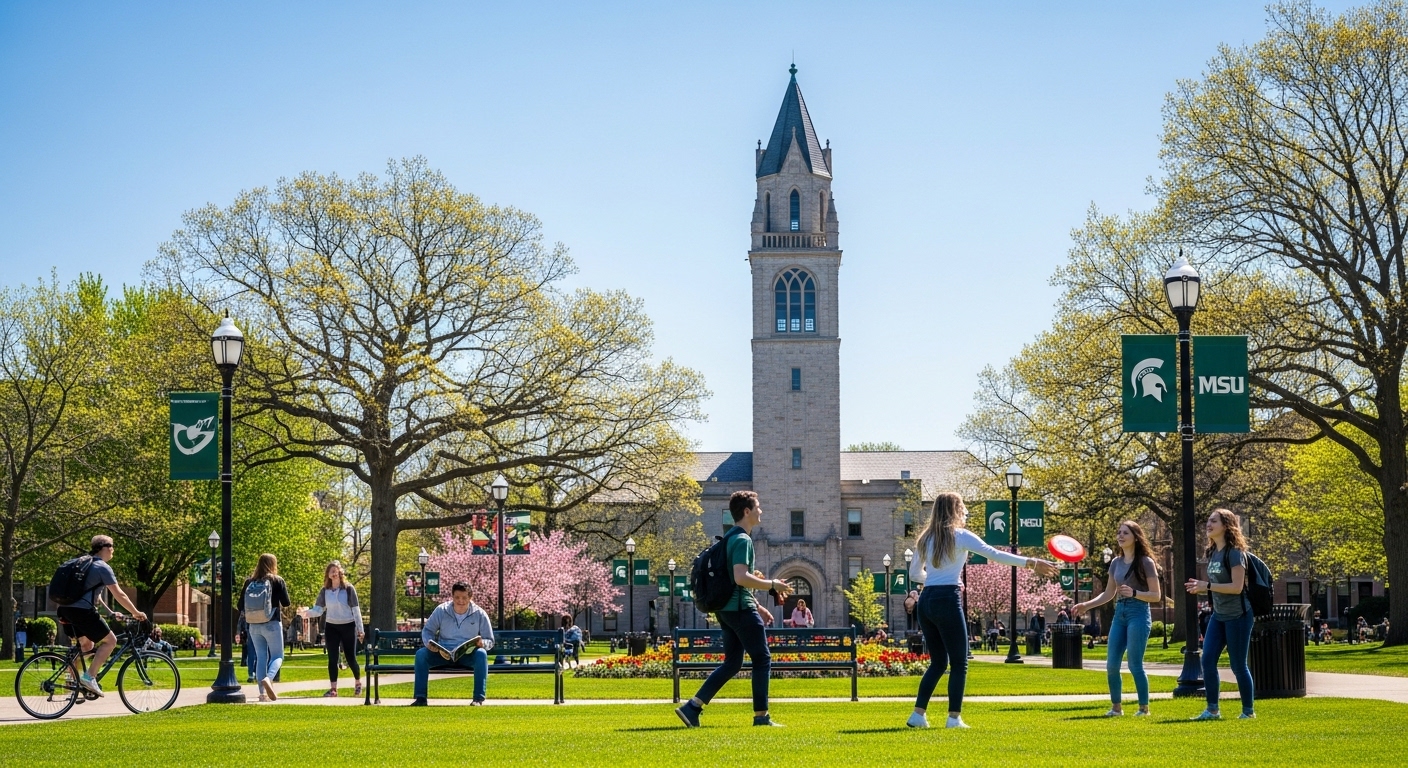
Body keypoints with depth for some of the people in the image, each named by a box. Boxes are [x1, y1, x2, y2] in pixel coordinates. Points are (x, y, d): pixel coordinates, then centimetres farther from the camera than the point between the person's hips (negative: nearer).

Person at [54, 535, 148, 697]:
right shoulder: (103, 567, -7)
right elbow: (119, 595, -8)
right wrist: (136, 613, 1)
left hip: (67, 609, 9)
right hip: (82, 610, -9)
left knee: (87, 644, 24)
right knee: (110, 640, -1)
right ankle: (89, 677, -9)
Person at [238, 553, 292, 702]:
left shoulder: (249, 582, 4)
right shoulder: (277, 581, -5)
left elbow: (241, 606, 5)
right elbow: (286, 603, -6)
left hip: (254, 626, 4)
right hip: (272, 624, -4)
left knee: (261, 657, 10)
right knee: (277, 656, 3)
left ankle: (263, 693, 4)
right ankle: (268, 678, -26)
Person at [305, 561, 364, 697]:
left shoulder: (348, 589, -6)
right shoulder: (324, 591, 2)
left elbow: (356, 609, -5)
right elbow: (318, 610, -1)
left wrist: (360, 629, -8)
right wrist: (307, 612, -23)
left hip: (348, 626, -2)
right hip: (331, 627, 2)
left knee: (351, 658, 3)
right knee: (332, 659, -1)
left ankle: (358, 683, 27)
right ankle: (333, 688, 2)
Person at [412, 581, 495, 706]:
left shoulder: (479, 614, 1)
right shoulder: (441, 610, 3)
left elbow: (490, 642, 5)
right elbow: (427, 630, 8)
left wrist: (482, 643, -21)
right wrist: (431, 644, -15)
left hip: (468, 656, -1)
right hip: (443, 654, 1)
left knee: (481, 654, -34)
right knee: (421, 654, -25)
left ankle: (479, 699, -35)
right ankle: (420, 698, -24)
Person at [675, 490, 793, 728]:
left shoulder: (729, 538, 18)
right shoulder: (742, 540, -14)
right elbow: (741, 578, -25)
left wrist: (757, 606, 26)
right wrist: (772, 585, -16)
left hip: (727, 608, 10)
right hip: (741, 609, -10)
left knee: (731, 663, 12)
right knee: (762, 659, 1)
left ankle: (692, 707, 5)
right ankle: (761, 715, 4)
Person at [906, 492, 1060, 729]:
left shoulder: (926, 539, 14)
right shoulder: (960, 536, -3)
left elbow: (915, 574, 20)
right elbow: (995, 555, -8)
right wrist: (1033, 563, -6)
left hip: (926, 601, 6)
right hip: (948, 600, -6)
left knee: (938, 662, 14)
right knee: (959, 662, 2)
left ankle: (918, 714, 8)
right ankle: (954, 717, -1)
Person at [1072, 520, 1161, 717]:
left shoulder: (1145, 562, -5)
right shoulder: (1116, 563, 12)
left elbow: (1156, 596, -6)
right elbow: (1108, 594, 18)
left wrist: (1134, 593, -22)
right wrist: (1087, 605, 5)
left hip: (1138, 613, -6)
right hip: (1119, 613, 6)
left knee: (1134, 664, -7)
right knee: (1111, 664, 4)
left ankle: (1144, 708, 5)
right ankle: (1116, 706, 16)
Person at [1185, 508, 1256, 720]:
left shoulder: (1234, 552, -14)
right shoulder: (1212, 553, 10)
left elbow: (1236, 587, -21)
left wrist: (1207, 586, -23)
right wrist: (1200, 588, 1)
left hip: (1237, 616, -8)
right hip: (1218, 615, 8)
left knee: (1238, 665, 0)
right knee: (1207, 660, -2)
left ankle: (1249, 710, 13)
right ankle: (1212, 709, 5)